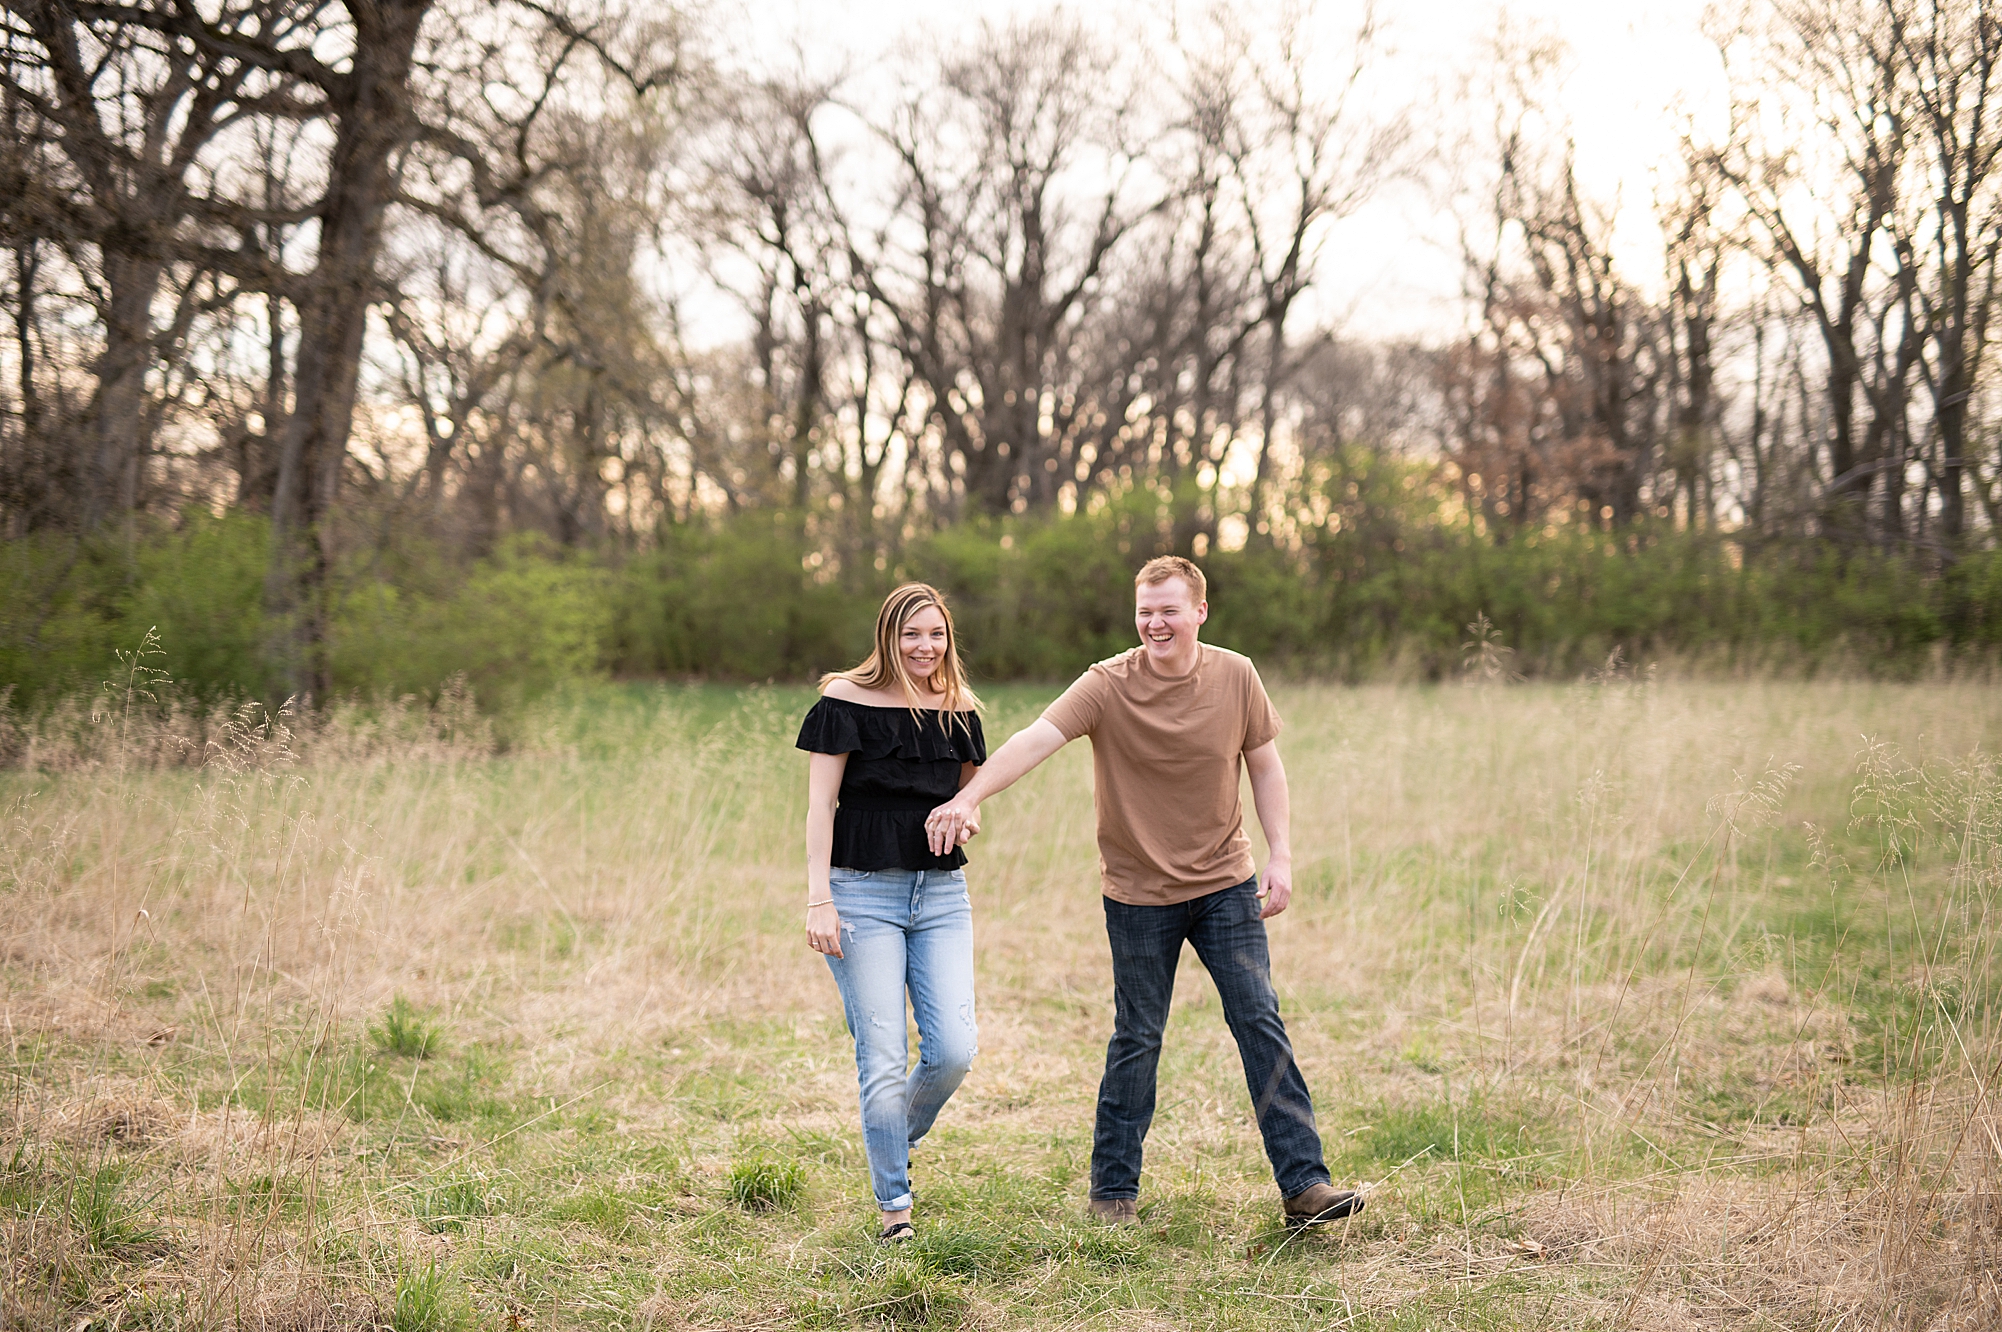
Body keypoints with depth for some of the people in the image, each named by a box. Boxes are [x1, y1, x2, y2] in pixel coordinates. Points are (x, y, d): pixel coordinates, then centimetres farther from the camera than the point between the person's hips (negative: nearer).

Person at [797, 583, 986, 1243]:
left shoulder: (959, 710, 9)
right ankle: (894, 1206, 7)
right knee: (882, 1061, -6)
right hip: (863, 892, -4)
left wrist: (965, 815, -1)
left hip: (941, 892, 4)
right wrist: (818, 899, -12)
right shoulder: (846, 701, -4)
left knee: (953, 1050, -7)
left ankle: (898, 1142, 23)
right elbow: (820, 804, -5)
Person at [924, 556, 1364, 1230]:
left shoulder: (1235, 677, -4)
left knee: (1261, 1022, -2)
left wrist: (1281, 856, -2)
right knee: (1137, 1037, 6)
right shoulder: (1108, 684, -14)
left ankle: (1304, 1182, 1)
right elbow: (1035, 739, -27)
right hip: (1139, 891, -2)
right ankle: (1113, 1190, 19)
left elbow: (1265, 765, 6)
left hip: (1225, 883, 2)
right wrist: (969, 797, -42)